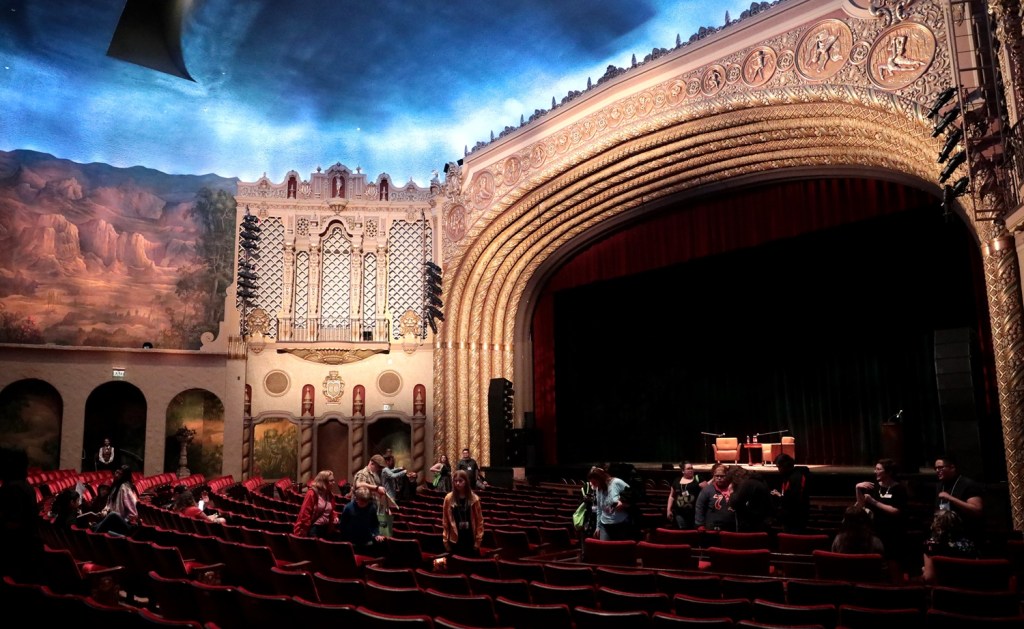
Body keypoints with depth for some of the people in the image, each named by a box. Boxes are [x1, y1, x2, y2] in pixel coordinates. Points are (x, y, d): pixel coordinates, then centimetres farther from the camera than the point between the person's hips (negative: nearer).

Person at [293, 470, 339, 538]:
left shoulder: (330, 495, 7)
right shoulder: (312, 493, -13)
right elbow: (305, 513, -16)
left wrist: (334, 517, -1)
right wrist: (302, 532, -17)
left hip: (326, 528, 7)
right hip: (313, 528, -7)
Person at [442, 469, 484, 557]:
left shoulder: (474, 498, -5)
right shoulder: (449, 498, -3)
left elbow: (479, 520, -3)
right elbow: (445, 521, 0)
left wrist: (478, 539, -6)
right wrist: (445, 539, -1)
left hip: (470, 539, 0)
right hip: (455, 539, 1)